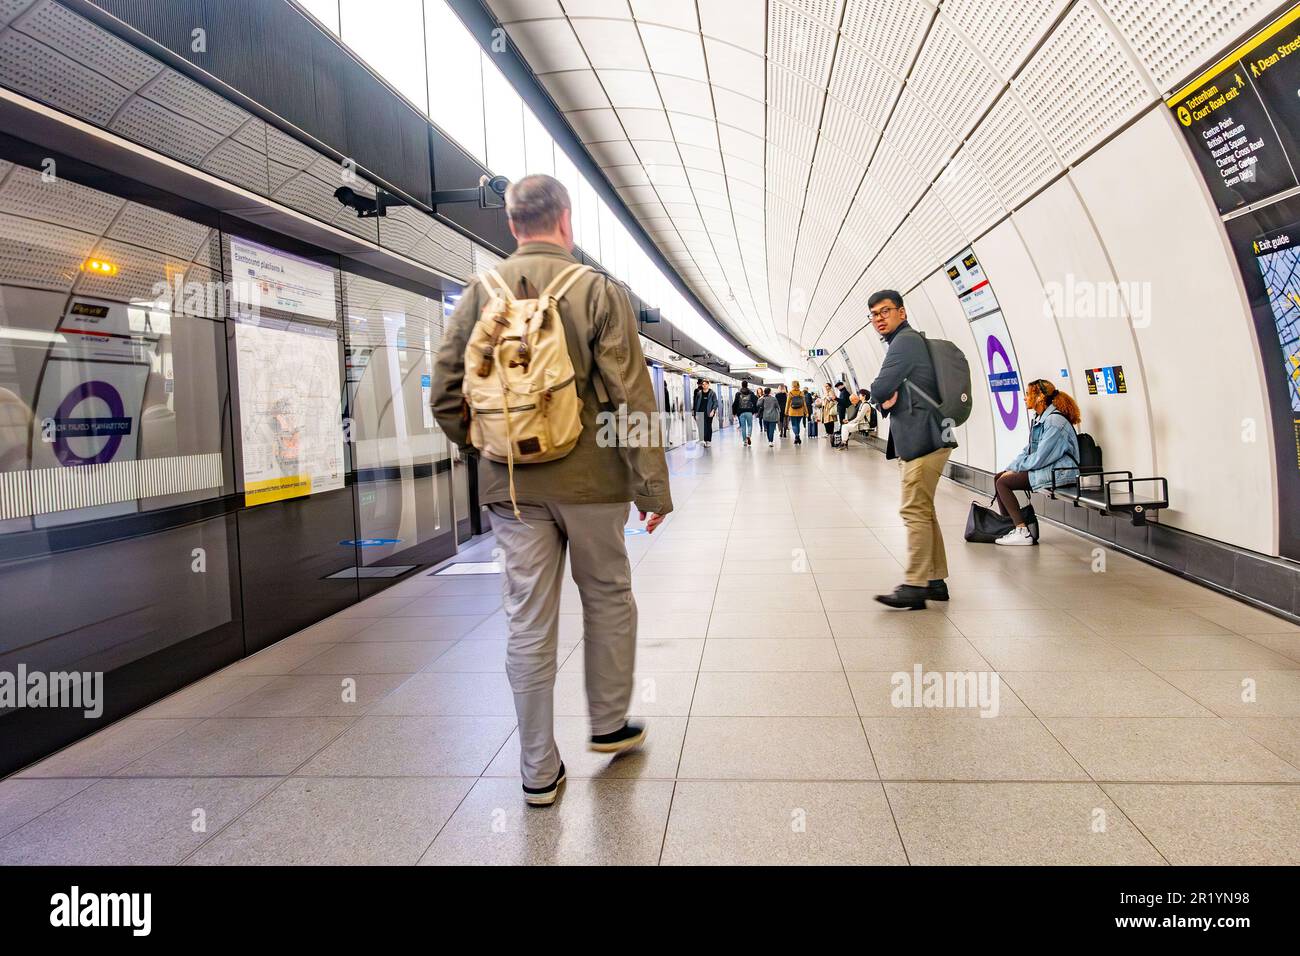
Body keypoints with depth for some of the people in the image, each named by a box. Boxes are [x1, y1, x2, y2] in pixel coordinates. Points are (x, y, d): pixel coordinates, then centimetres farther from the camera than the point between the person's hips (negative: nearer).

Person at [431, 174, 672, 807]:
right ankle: (609, 725, 33)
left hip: (511, 486, 3)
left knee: (527, 623, 7)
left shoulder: (479, 293, 3)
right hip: (590, 479, -2)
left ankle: (538, 771, 17)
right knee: (608, 599, 19)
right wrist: (652, 486, -4)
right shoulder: (597, 290, -5)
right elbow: (631, 397, -10)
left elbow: (445, 397, 3)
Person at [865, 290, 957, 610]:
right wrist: (889, 399, -1)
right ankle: (936, 580, 19)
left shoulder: (905, 341, -10)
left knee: (915, 511, -11)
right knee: (924, 511, 13)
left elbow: (879, 390, -17)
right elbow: (890, 394, 21)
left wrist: (883, 397, 5)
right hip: (919, 438, 11)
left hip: (924, 439, -11)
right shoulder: (907, 342, 22)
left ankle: (915, 586, -11)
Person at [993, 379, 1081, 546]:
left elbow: (1039, 458, -22)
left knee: (1003, 482, -15)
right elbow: (1029, 450, 18)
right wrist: (1010, 469, 5)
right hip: (1044, 469, 10)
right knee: (999, 477, 8)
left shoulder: (1054, 422, -19)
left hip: (1058, 474, -10)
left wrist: (1014, 468, -9)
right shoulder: (1039, 418, 13)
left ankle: (1023, 532, -16)